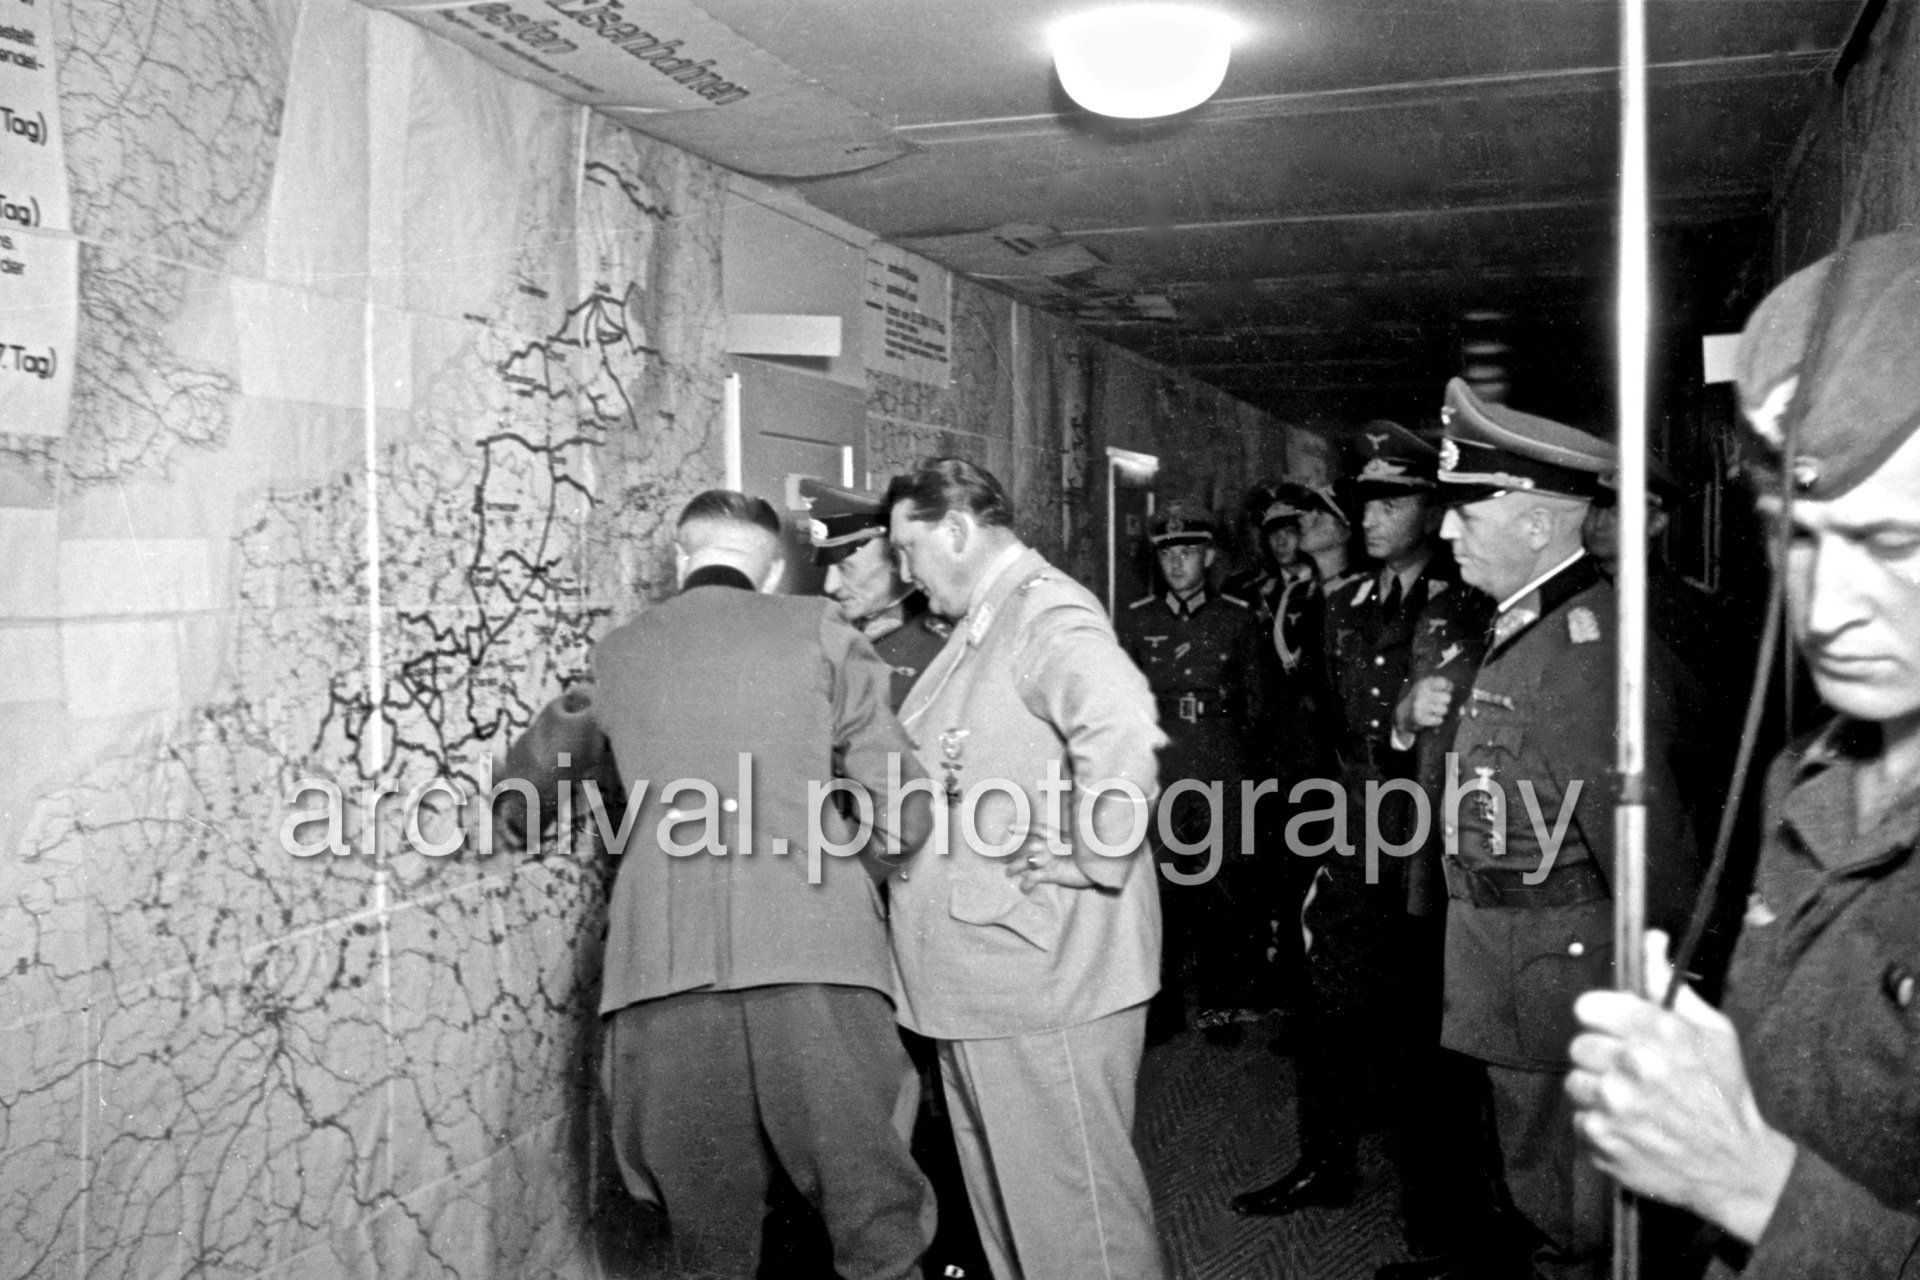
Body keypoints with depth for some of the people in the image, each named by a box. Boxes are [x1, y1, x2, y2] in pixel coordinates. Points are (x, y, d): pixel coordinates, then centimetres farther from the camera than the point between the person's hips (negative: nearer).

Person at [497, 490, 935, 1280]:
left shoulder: (616, 654, 19)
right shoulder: (817, 629, 10)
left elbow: (528, 773, 37)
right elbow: (903, 815, 6)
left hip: (664, 964, 3)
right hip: (810, 949, -2)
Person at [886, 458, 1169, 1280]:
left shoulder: (1048, 613, -14)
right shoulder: (979, 629, 17)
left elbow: (1123, 727, -31)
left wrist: (1091, 864, -24)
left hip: (1045, 974, -10)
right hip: (974, 979, 10)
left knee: (1069, 1199, 1)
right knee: (999, 1190, 19)